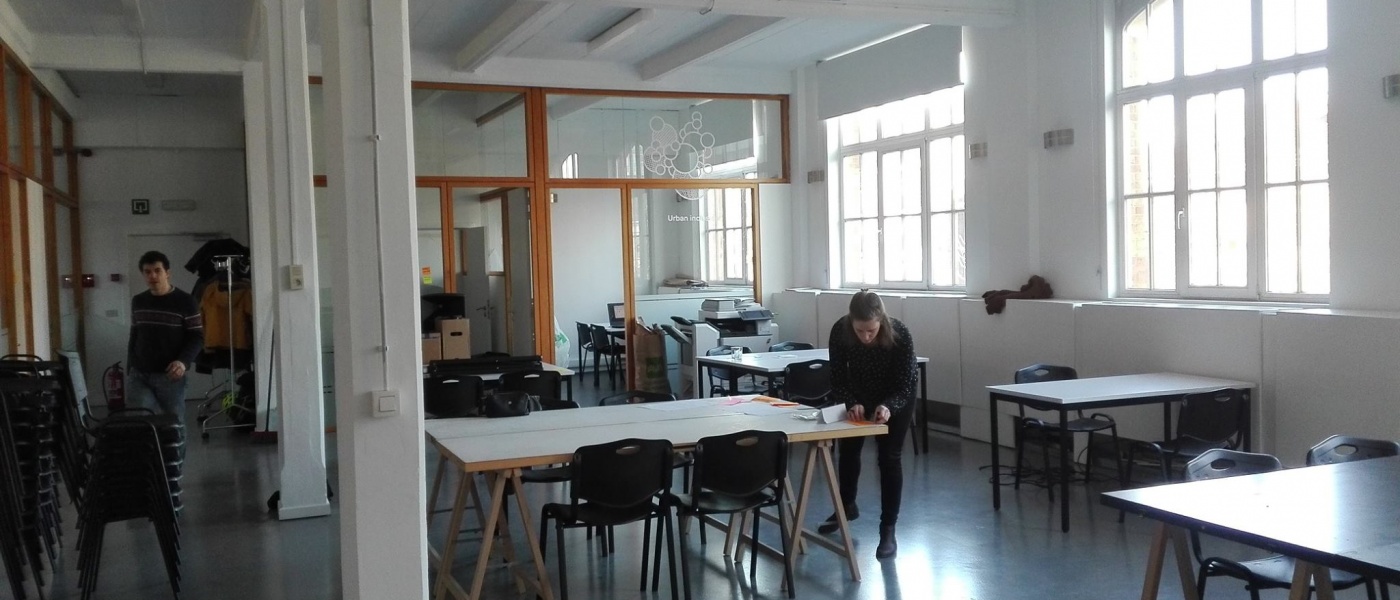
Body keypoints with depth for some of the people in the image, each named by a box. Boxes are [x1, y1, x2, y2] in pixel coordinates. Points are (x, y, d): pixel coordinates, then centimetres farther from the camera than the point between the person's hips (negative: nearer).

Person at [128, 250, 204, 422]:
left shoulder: (184, 301, -5)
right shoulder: (138, 302, 11)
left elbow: (197, 337, -5)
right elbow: (133, 336, 19)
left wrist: (184, 361, -22)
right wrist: (129, 370, 16)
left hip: (170, 375, -4)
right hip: (139, 375, 4)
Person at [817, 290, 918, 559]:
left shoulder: (900, 334, -37)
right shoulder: (840, 331, -32)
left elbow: (904, 385, -28)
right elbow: (838, 379, -21)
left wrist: (887, 407, -47)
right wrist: (852, 403, -39)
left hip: (895, 397, -3)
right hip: (859, 394, 3)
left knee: (888, 457, -9)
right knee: (847, 449, 13)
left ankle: (888, 529, 0)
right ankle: (847, 506, 37)